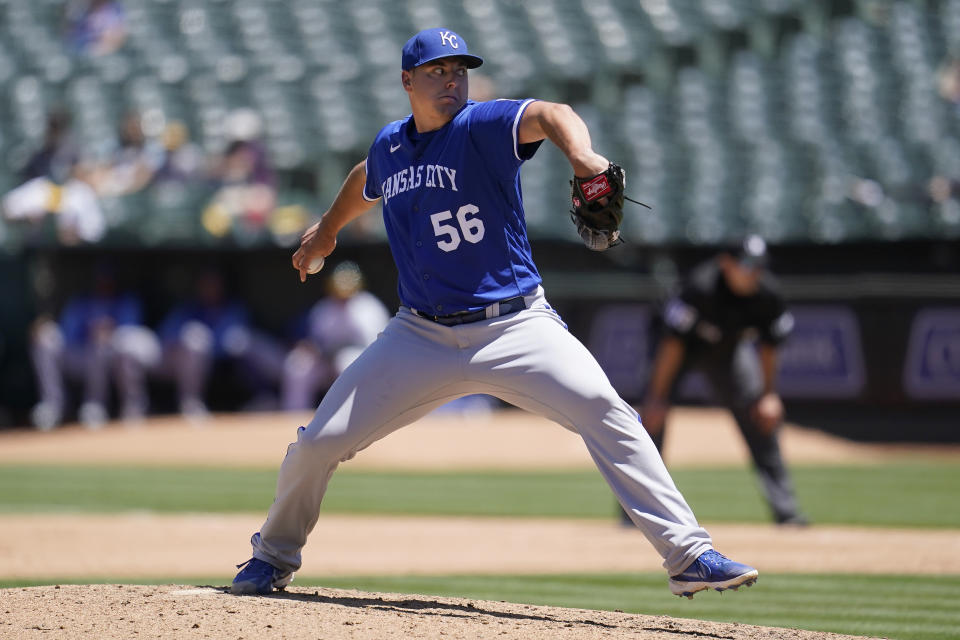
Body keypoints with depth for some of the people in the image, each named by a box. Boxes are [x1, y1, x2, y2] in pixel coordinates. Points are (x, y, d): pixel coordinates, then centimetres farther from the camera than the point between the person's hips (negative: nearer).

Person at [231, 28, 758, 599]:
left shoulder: (482, 127, -10)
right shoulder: (390, 146, 6)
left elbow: (546, 116, -32)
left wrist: (581, 154, -54)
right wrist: (326, 230, 45)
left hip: (515, 328, -4)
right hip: (422, 335, 4)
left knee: (606, 413, -25)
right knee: (318, 442, 0)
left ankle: (688, 555, -23)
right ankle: (275, 555, 28)